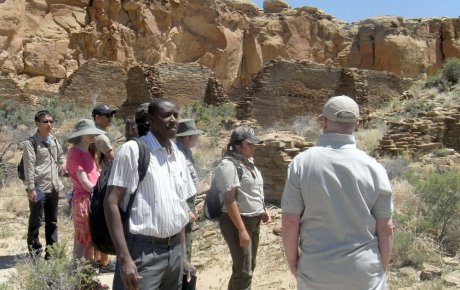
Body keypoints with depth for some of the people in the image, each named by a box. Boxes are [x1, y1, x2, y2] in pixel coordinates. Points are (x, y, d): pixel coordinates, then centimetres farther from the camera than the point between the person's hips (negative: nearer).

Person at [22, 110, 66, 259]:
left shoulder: (54, 140, 10)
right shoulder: (31, 143, -10)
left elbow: (60, 155, 28)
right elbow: (29, 167, -15)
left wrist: (63, 163, 6)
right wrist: (31, 188, -19)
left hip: (53, 188, 7)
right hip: (39, 189, -6)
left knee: (52, 222, 14)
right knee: (36, 221, 4)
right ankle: (34, 251, 19)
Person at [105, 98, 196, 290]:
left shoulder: (179, 157, 10)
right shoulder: (133, 150, -9)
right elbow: (111, 202, -13)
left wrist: (182, 252, 15)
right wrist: (124, 257, -19)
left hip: (175, 250, 6)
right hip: (143, 251, -6)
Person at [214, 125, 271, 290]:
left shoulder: (248, 162, 10)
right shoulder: (228, 165, -18)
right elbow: (229, 200, -23)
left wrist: (262, 211, 12)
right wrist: (241, 230, -25)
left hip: (253, 221, 9)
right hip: (236, 222, -9)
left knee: (249, 267, 18)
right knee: (243, 271, -1)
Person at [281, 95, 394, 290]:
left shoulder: (302, 163, -11)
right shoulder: (373, 168, -7)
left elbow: (289, 222, -10)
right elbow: (385, 228, -3)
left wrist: (293, 263, 5)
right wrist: (381, 267, 12)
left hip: (316, 274, 0)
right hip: (364, 273, 1)